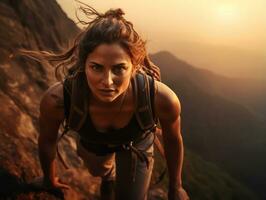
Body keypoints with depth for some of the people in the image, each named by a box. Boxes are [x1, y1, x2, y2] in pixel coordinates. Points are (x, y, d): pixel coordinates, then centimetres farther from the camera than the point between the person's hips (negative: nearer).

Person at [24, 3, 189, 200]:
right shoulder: (56, 100, -42)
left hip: (137, 143, -1)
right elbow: (47, 141, -18)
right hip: (91, 143, 2)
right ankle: (109, 177, 72)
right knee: (100, 171, 33)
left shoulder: (162, 99, -42)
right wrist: (49, 178, 3)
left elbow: (174, 140, -19)